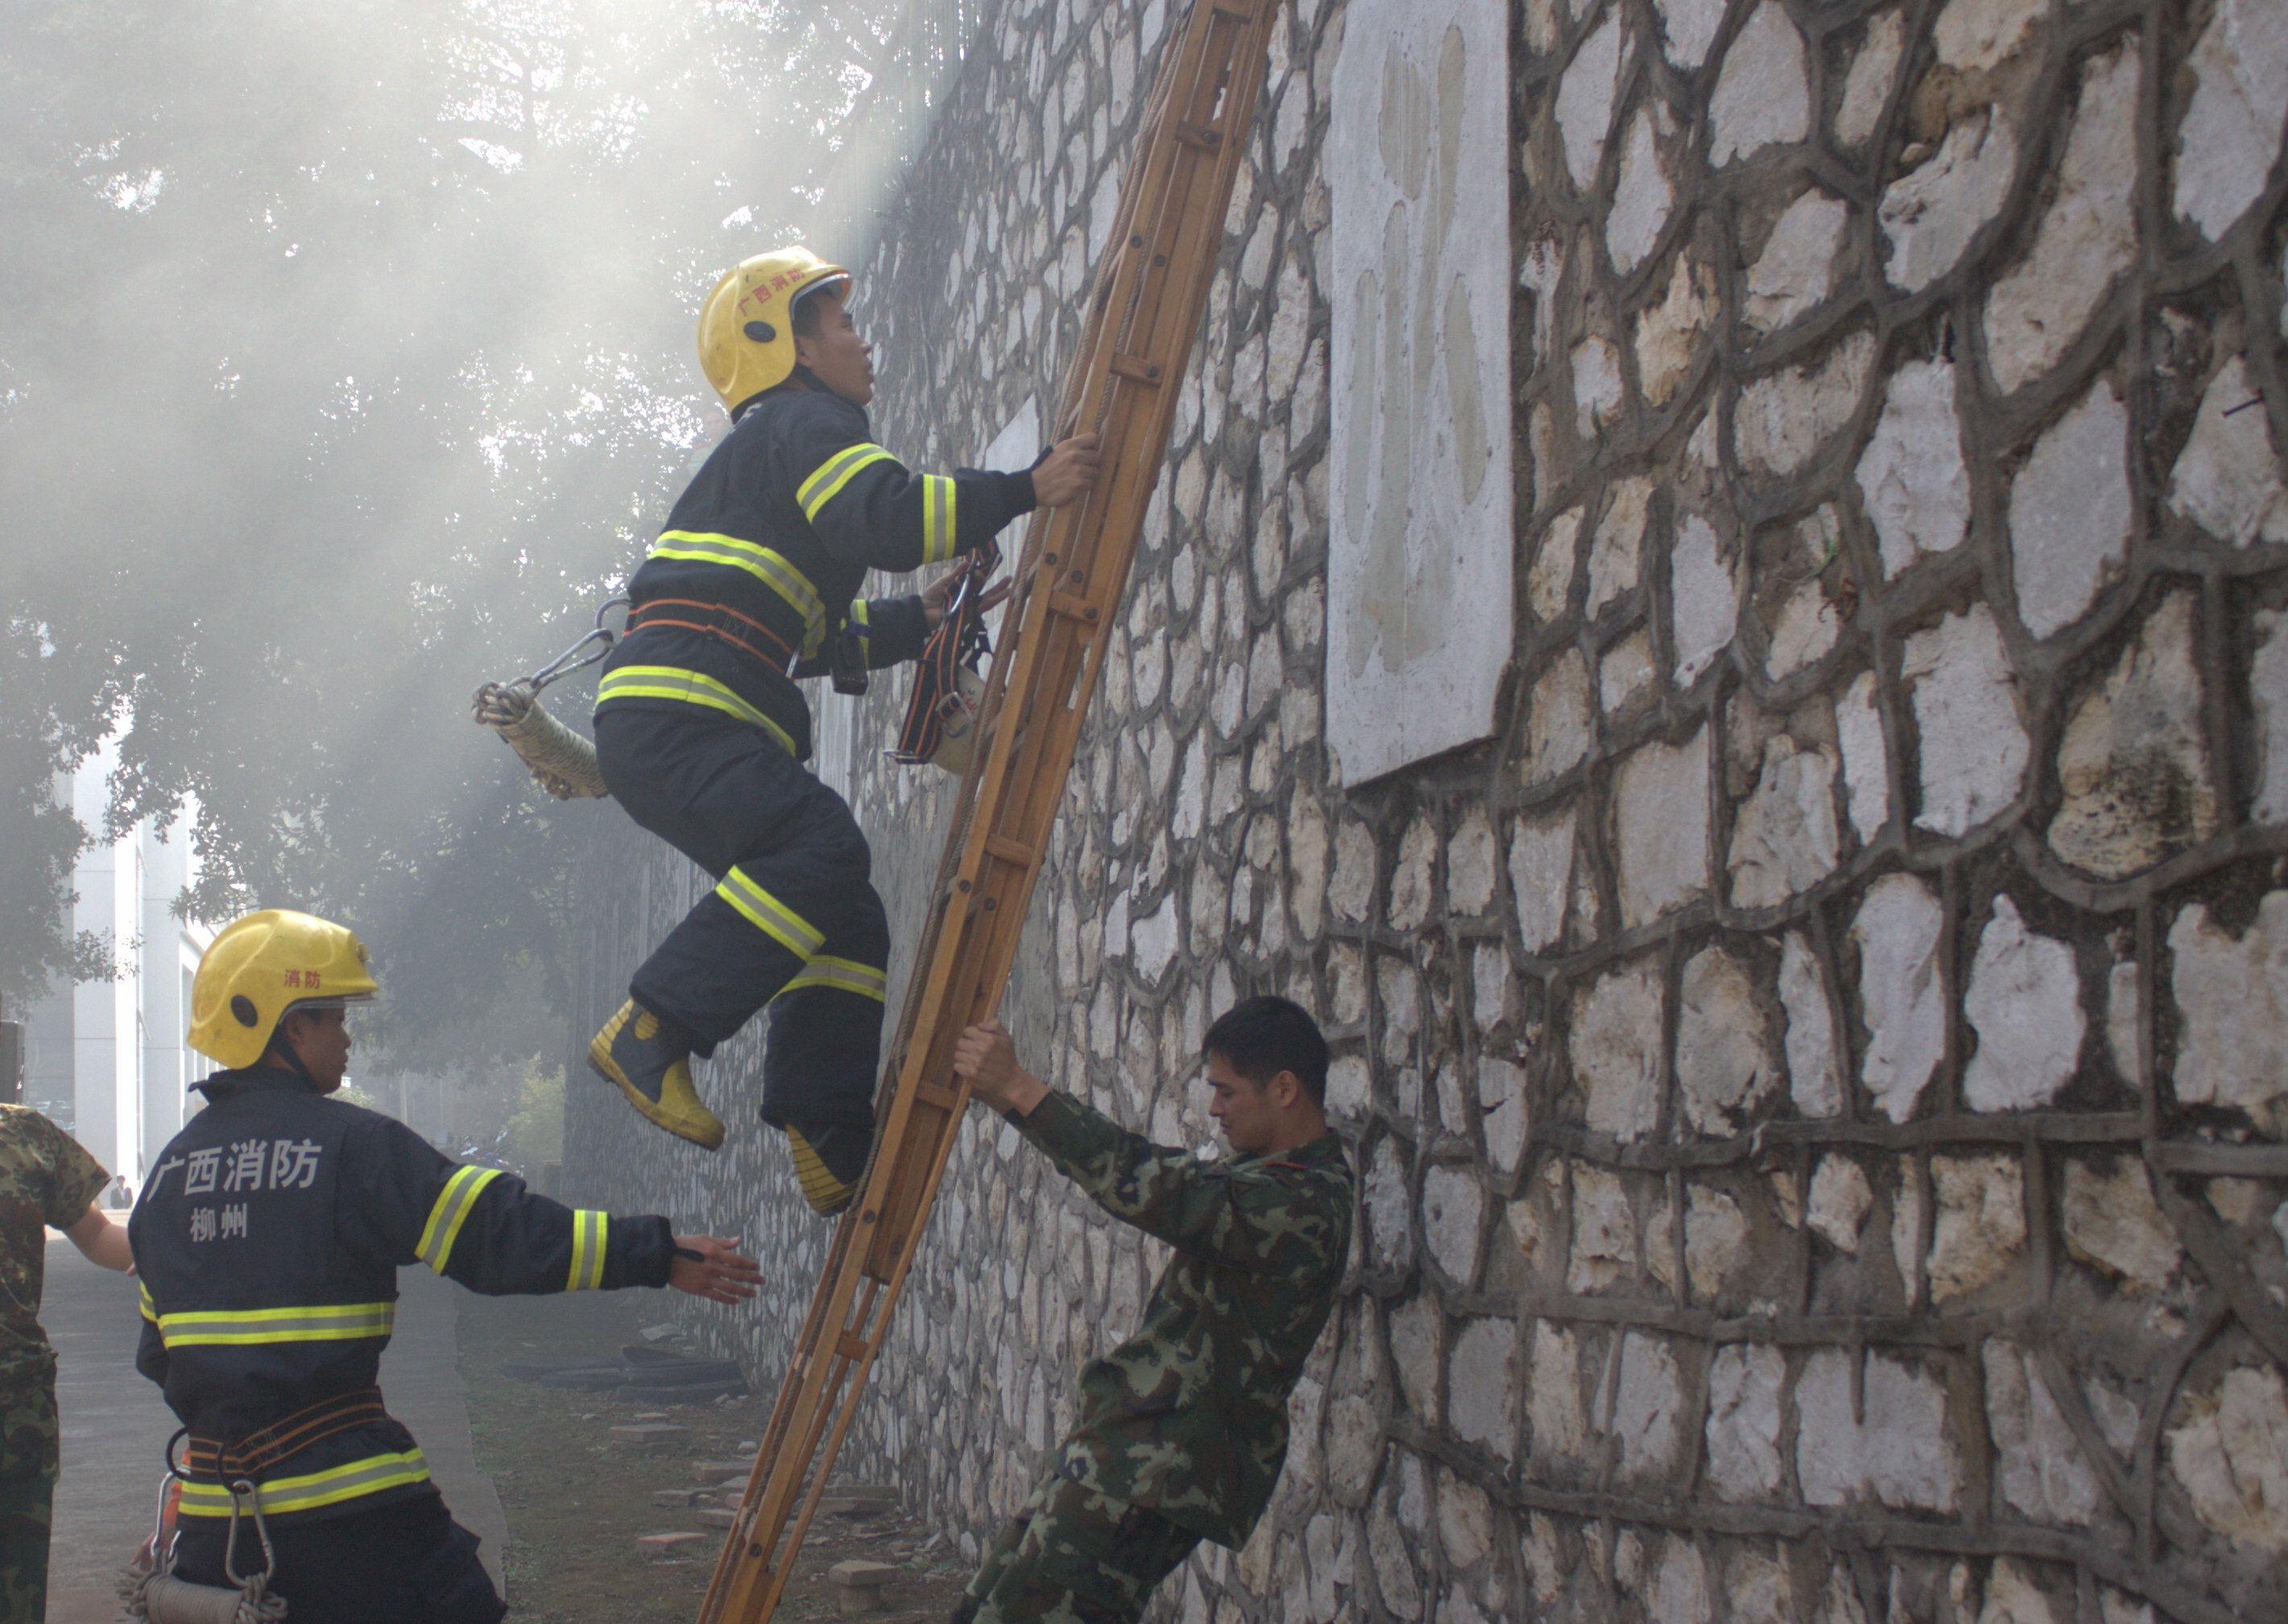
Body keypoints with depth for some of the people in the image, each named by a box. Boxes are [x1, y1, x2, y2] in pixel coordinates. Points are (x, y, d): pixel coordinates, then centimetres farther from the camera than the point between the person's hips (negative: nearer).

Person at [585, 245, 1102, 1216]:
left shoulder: (780, 448, 34)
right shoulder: (804, 427, 1)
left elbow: (816, 641, 36)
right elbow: (883, 517, -20)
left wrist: (922, 618, 27)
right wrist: (1024, 492, -19)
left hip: (672, 723, 10)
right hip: (676, 711, -10)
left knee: (844, 917, 5)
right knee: (822, 849, -29)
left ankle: (832, 1149, 2)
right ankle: (651, 1029, -27)